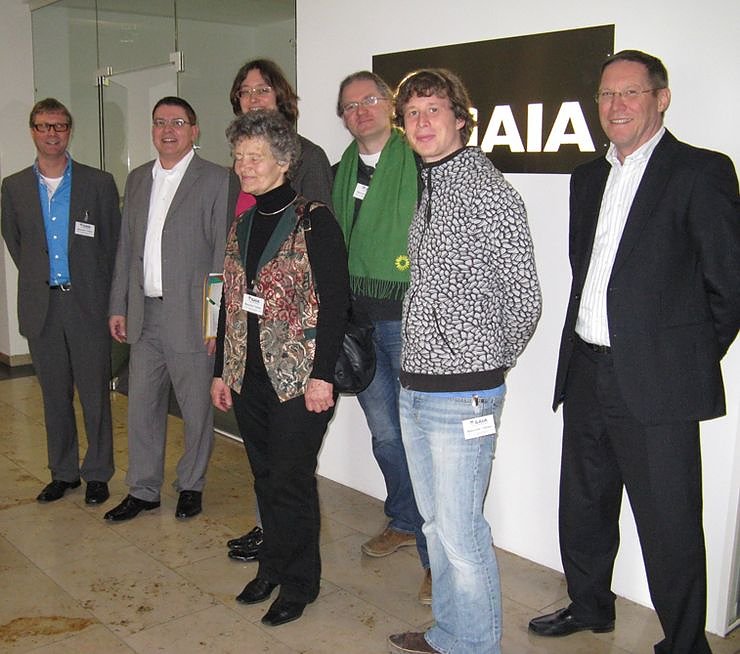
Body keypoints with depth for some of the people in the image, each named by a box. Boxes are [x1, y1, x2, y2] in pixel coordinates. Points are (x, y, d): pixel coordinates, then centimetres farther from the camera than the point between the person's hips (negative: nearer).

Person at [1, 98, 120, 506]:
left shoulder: (99, 183, 1)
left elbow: (114, 242, 4)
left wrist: (97, 288, 2)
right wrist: (39, 278, 12)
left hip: (87, 304, -2)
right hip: (41, 305, 3)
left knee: (95, 393, 2)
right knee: (54, 394, 11)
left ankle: (97, 473, 16)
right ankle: (63, 472, 24)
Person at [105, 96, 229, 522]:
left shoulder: (217, 180, -5)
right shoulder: (137, 180, 14)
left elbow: (224, 254, -9)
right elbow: (127, 247, 17)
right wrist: (119, 306, 12)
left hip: (191, 316, -5)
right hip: (144, 315, 6)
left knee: (197, 408, 7)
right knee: (142, 406, 12)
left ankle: (191, 486, 25)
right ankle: (143, 490, 26)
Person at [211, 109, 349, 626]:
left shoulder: (315, 222, -9)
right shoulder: (243, 225, 11)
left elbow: (335, 302, -13)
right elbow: (230, 301, 15)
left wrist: (322, 374, -17)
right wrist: (222, 370, 14)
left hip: (298, 376, -6)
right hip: (249, 376, 6)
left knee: (291, 480, 1)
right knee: (266, 477, 15)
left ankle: (299, 582, 19)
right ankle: (274, 567, 32)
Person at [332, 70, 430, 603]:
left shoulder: (420, 164, -7)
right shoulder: (342, 172, 13)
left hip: (408, 318, -6)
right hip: (358, 318, 6)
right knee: (384, 433, 15)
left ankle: (436, 554, 8)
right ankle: (404, 521, 35)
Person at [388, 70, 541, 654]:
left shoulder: (489, 191, -11)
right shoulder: (424, 193, 13)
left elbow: (524, 301, -9)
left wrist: (489, 366, 3)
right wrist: (417, 368, 14)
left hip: (463, 393, -8)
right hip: (415, 387, 8)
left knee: (460, 530, -1)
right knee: (436, 522, 18)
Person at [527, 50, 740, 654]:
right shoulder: (589, 177, 14)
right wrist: (584, 345, 11)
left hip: (655, 383, -7)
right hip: (587, 375, 7)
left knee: (670, 531, 4)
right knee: (583, 509, 21)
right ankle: (589, 606, 43)